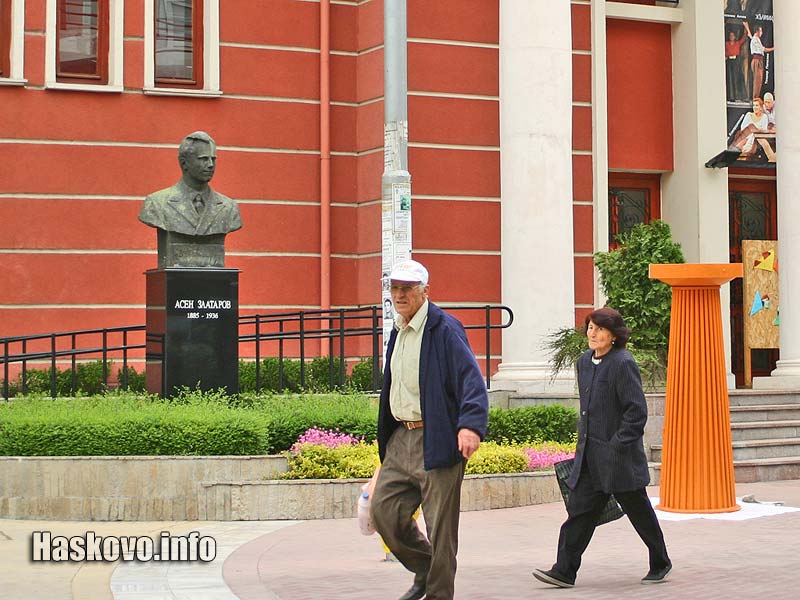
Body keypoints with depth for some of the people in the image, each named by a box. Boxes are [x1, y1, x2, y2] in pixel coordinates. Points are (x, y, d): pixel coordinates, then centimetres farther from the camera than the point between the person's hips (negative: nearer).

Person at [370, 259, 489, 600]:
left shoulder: (444, 329, -11)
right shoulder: (398, 331, 16)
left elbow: (472, 380, -20)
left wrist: (471, 425, -34)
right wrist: (387, 437, 24)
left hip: (437, 441, -8)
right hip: (402, 437, 8)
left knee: (440, 526, -2)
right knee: (383, 509, 5)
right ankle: (425, 571, 25)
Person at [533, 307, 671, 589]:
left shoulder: (623, 364, -14)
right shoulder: (585, 361, 11)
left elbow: (637, 411, -16)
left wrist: (618, 445, -18)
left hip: (619, 455, -7)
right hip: (590, 454, 7)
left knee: (639, 512, 7)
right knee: (579, 510, 0)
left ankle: (660, 564, 26)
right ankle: (564, 571, -1)